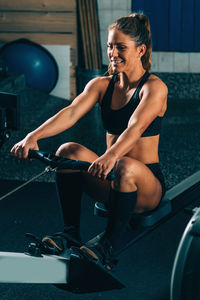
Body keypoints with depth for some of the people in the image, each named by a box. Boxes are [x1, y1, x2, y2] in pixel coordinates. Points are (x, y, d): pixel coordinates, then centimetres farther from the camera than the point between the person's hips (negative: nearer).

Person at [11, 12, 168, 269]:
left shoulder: (154, 88, -10)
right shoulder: (101, 85, 6)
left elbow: (136, 127, -30)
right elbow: (71, 113, -12)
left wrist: (110, 157, -49)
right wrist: (33, 136, -31)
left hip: (146, 184, -5)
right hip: (111, 181, 5)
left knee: (125, 167, -39)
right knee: (68, 151, -22)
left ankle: (108, 247, -29)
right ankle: (71, 233, -17)